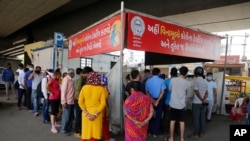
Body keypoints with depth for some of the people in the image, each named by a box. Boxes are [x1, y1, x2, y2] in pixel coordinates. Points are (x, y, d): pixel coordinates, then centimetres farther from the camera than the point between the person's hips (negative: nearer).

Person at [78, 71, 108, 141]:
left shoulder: (84, 87, -4)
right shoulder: (101, 89, -7)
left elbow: (80, 101, -6)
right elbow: (103, 103, -12)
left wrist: (86, 113, -7)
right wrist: (96, 114, -12)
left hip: (86, 113, 1)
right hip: (97, 113, -1)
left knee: (86, 132, 13)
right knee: (95, 133, 9)